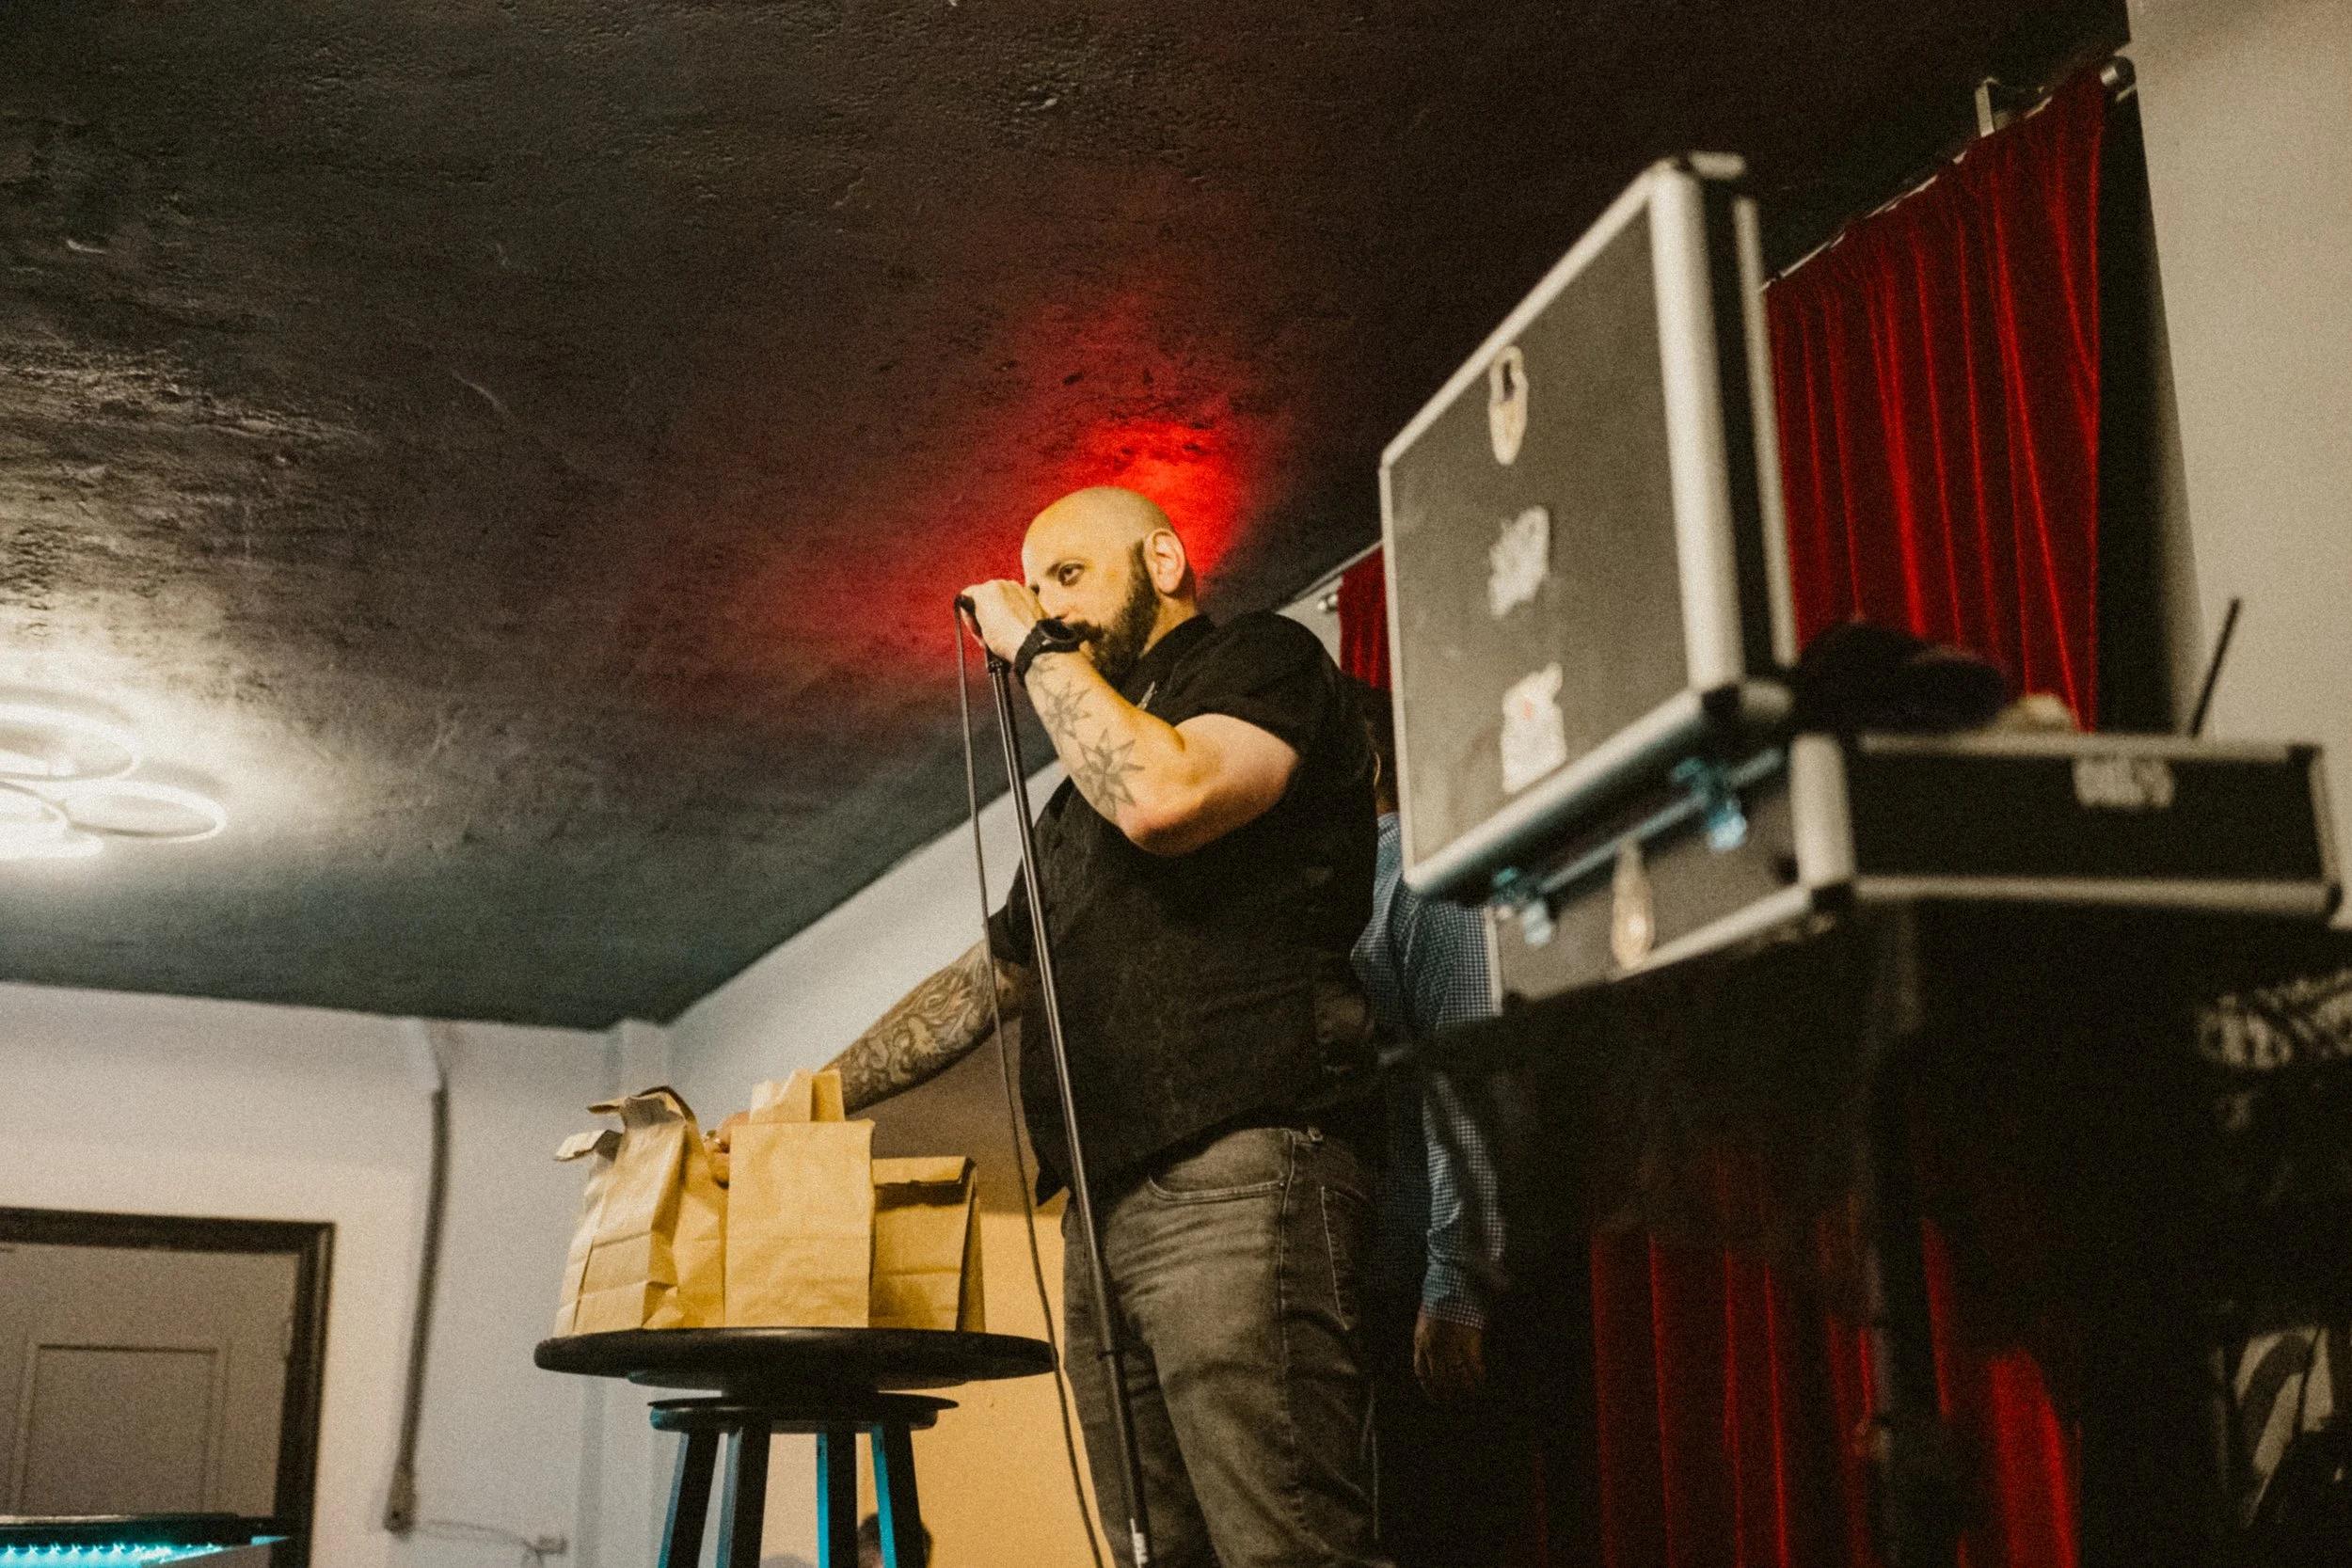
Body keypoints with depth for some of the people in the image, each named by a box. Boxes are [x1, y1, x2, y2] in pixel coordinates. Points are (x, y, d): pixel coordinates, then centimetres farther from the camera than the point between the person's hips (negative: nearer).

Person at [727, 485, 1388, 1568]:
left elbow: (1168, 797, -15)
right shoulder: (1085, 791, 31)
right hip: (1105, 1208, 8)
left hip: (1240, 1166, -8)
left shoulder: (1264, 658, 7)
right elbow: (986, 978, 33)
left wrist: (1038, 650, 0)